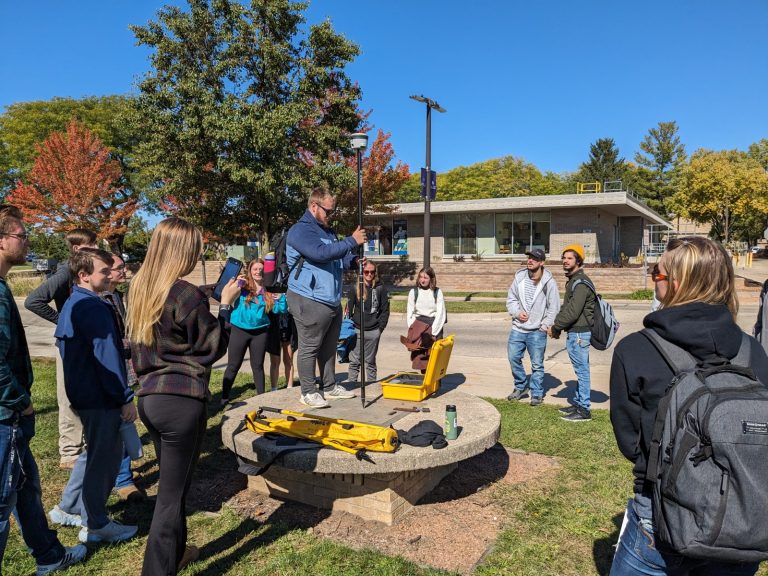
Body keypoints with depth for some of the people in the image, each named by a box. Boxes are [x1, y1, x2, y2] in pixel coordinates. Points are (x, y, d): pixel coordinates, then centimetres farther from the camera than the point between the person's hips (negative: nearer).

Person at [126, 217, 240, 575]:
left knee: (170, 484, 24)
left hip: (149, 397, 8)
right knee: (172, 494, 4)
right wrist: (225, 305, 1)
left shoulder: (139, 289, 8)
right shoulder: (188, 295, -16)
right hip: (182, 401, -8)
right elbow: (214, 347, -7)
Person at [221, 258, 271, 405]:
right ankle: (224, 399, 13)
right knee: (233, 366, 4)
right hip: (239, 330, -2)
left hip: (260, 331, 2)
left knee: (258, 365, 12)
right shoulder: (242, 284, -2)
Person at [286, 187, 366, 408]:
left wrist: (354, 260, 3)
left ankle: (329, 386, 28)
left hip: (332, 300, 9)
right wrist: (352, 241, -21)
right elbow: (320, 252, -27)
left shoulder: (327, 230, 17)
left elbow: (339, 258, 25)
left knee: (329, 347, 16)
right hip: (309, 301, -9)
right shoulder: (300, 230, -12)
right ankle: (308, 392, 10)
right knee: (309, 348, 0)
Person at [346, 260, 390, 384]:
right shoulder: (355, 288, 1)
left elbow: (385, 310, 4)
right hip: (357, 330, 0)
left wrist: (380, 327, -2)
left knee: (370, 361, 11)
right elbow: (349, 309, 2)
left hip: (374, 331, 0)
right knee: (354, 361, 1)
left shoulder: (380, 288, 1)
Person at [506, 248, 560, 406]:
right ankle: (520, 387, 30)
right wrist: (517, 312, -7)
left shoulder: (549, 282, -9)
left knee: (537, 364, 4)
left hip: (537, 331, -4)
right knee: (513, 358, 9)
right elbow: (511, 299, 9)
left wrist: (545, 325, -7)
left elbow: (554, 308, -4)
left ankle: (537, 394, 19)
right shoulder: (519, 277, 1)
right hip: (517, 328, 4)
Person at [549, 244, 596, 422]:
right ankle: (578, 403, 27)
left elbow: (573, 311, -22)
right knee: (580, 370, 17)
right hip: (574, 332, 10)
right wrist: (556, 326, 6)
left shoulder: (581, 283, -17)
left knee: (582, 370, -3)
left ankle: (584, 410, 4)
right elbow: (565, 307, 17)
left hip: (579, 333, -10)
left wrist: (556, 327, -12)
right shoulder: (573, 280, 16)